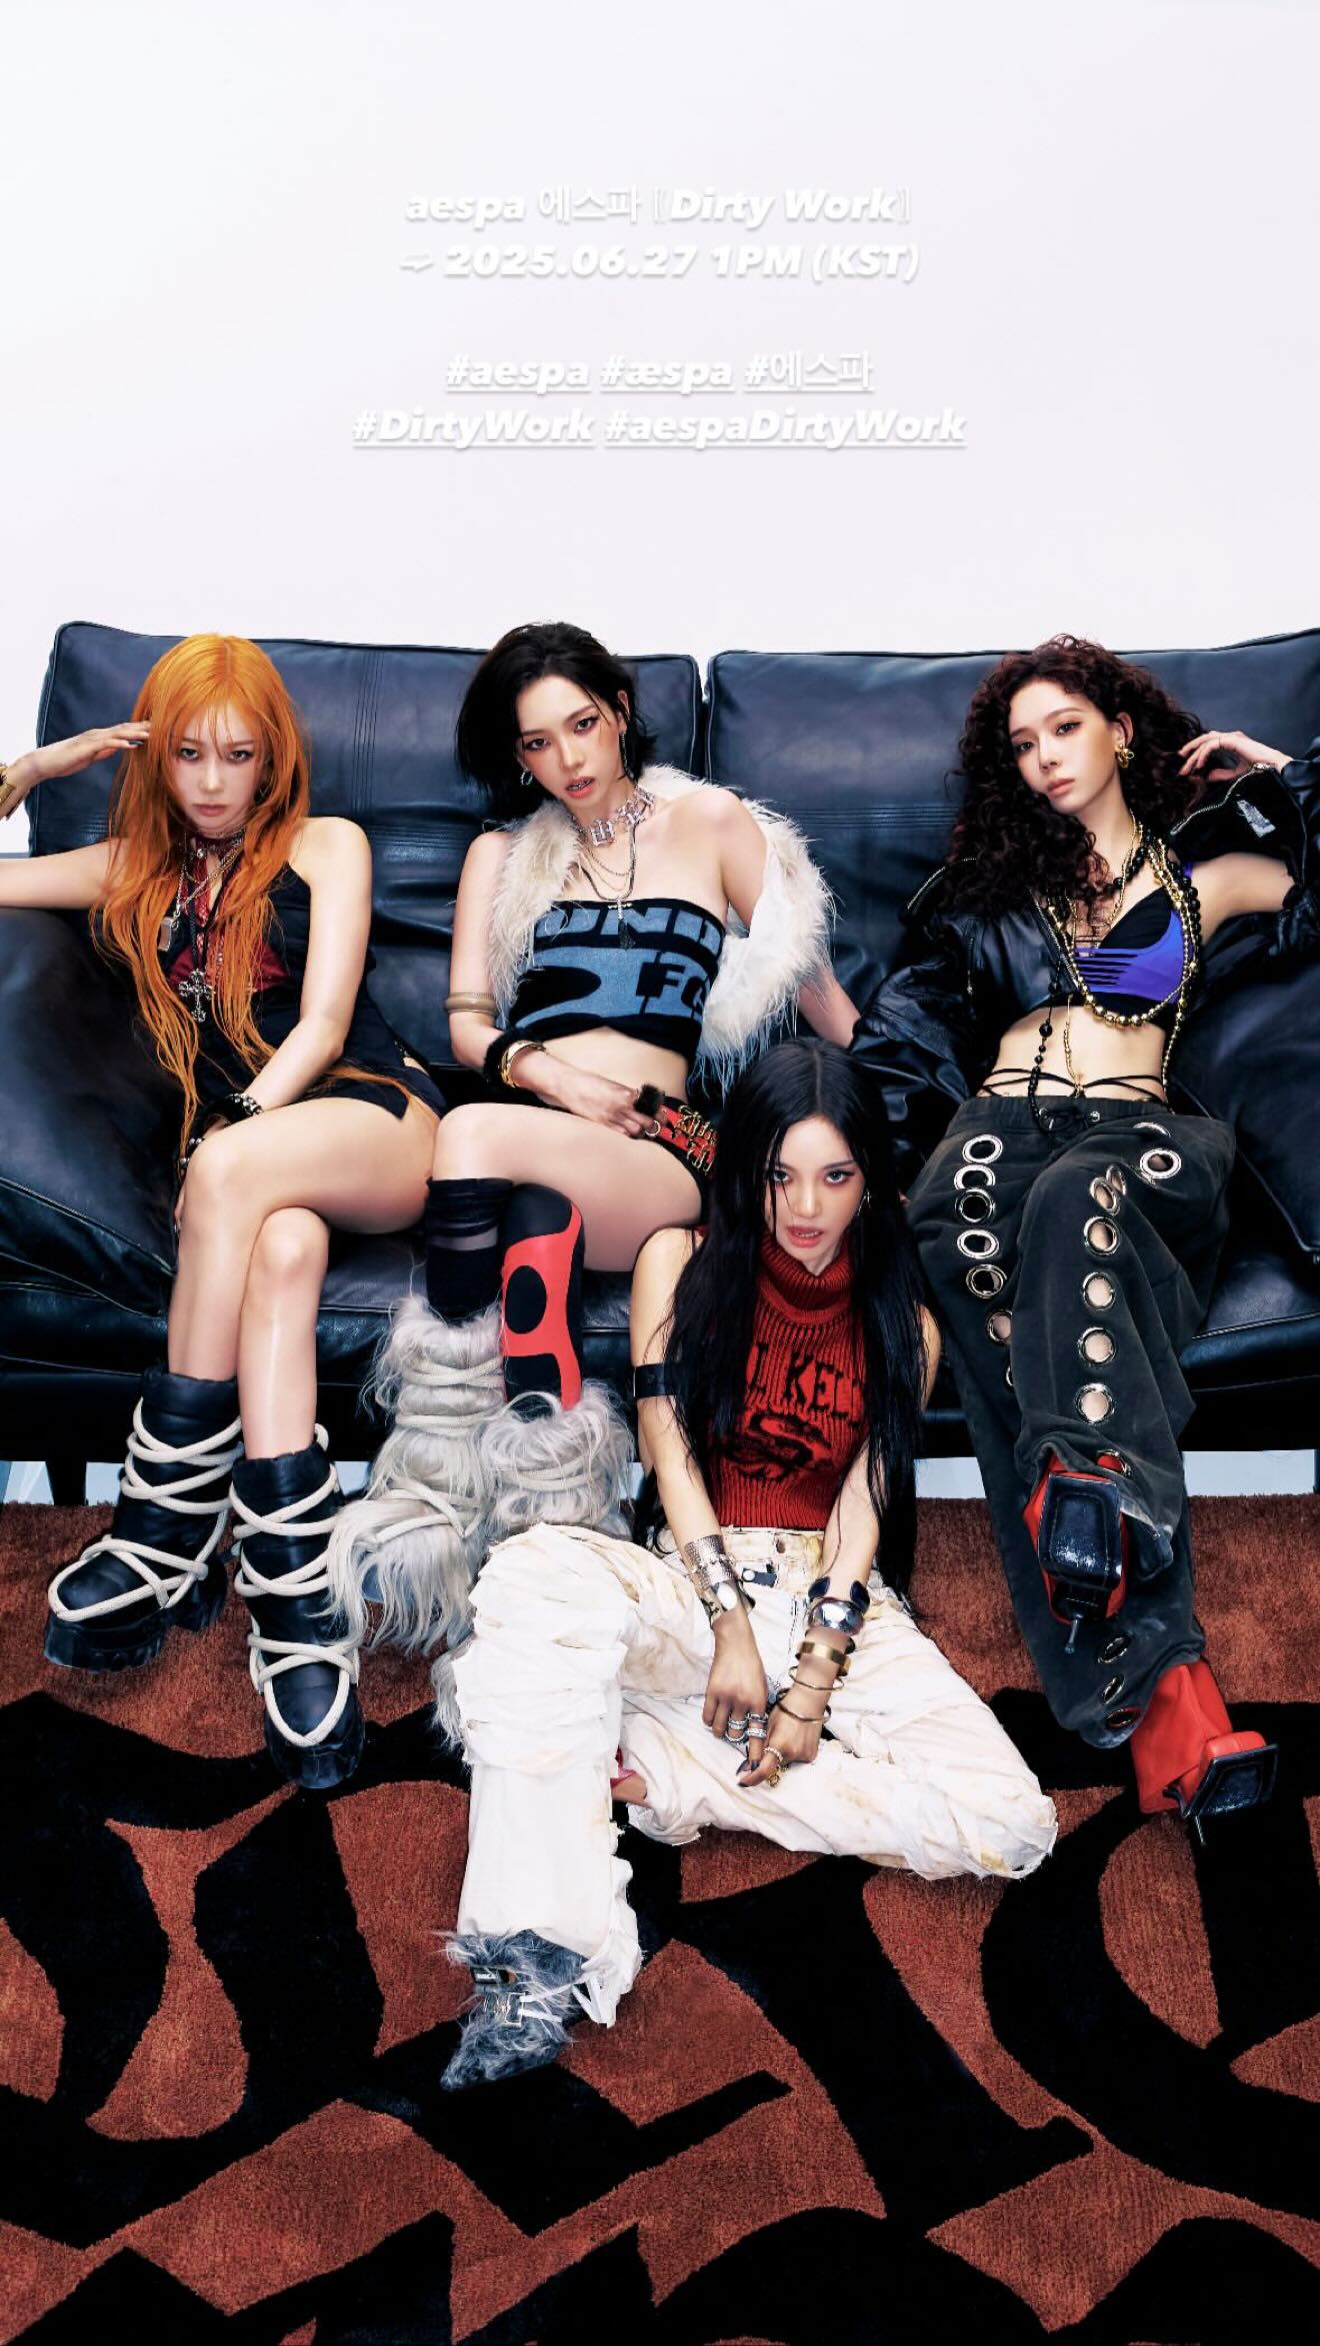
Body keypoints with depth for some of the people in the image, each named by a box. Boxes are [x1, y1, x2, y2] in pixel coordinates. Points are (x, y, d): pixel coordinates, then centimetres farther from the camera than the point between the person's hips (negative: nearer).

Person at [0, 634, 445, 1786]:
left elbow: (323, 1021, -2)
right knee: (281, 1247, -37)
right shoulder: (136, 872, 24)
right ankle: (294, 1601, -44)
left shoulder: (325, 846, 12)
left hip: (377, 1120, -2)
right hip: (237, 1145, 2)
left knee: (235, 1171, -38)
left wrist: (233, 1141, -15)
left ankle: (166, 1529, -33)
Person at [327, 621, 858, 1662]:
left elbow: (816, 983, 18)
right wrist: (539, 1066, -5)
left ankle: (443, 1490, -30)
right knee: (537, 1219, -38)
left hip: (657, 1147, -2)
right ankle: (545, 1528, -38)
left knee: (476, 1139, -36)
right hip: (524, 1111, 2)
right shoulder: (503, 855, 26)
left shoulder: (711, 823, 17)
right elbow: (468, 1017, 17)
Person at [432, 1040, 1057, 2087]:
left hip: (843, 1608, 2)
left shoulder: (903, 1326, 10)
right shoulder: (684, 1264, 7)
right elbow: (671, 1453, -2)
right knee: (536, 1569, -36)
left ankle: (654, 1771, -17)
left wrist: (814, 1682, -12)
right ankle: (539, 1970, -35)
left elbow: (862, 1510, 1)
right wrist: (732, 1626, -14)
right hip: (690, 1587, -2)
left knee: (1013, 1823, -21)